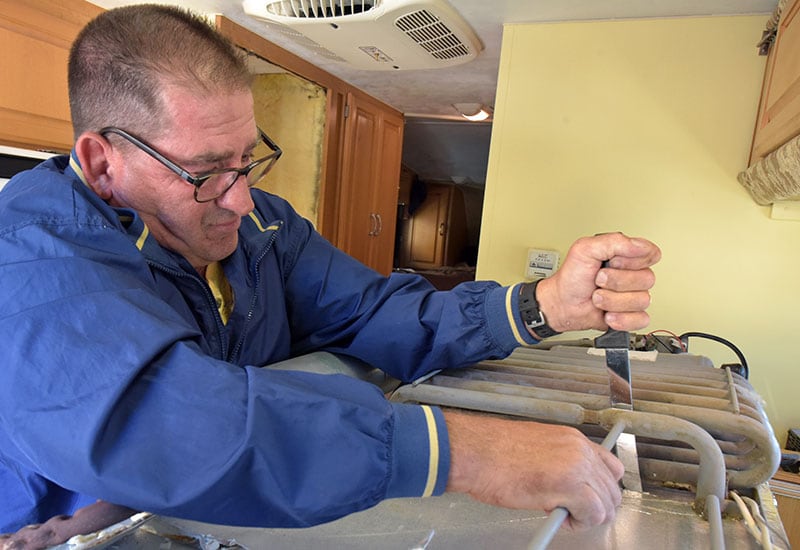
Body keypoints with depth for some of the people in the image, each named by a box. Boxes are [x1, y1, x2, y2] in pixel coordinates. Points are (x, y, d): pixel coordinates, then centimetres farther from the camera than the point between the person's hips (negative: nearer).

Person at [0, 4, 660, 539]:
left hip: (251, 525, 4)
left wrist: (543, 306, -19)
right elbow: (148, 415, -39)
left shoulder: (263, 223, -1)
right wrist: (456, 448, -42)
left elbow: (372, 312, -7)